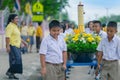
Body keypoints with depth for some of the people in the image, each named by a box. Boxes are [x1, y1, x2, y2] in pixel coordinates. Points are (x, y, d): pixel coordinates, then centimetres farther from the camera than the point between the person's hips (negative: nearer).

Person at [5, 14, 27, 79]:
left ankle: (12, 74, 13)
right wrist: (7, 46, -26)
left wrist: (23, 42, 26)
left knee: (14, 60, 8)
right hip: (12, 46, -10)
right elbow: (7, 37, -20)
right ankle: (9, 72, -7)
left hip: (17, 46, 10)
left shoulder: (15, 26, 18)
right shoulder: (10, 26, -12)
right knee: (16, 59, -16)